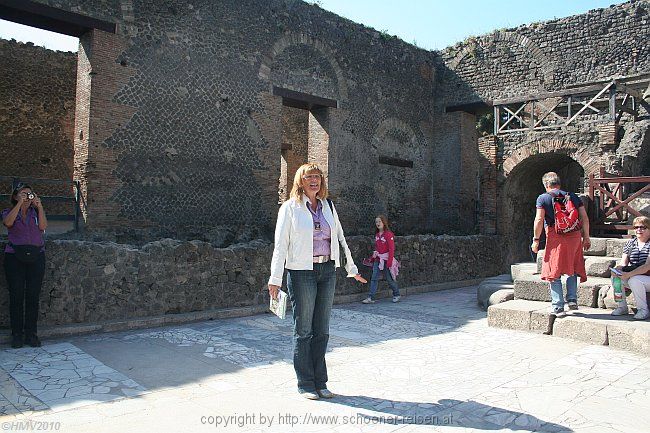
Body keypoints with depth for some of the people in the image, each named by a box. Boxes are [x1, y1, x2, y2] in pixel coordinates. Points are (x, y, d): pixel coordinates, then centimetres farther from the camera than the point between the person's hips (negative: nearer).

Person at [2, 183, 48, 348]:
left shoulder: (36, 212, 15)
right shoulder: (8, 212, 11)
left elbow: (43, 226, -4)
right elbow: (8, 223, -12)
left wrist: (39, 206, -5)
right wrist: (19, 203, -11)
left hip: (36, 257, 1)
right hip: (14, 257, -1)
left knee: (33, 296, -1)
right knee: (16, 296, -3)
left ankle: (31, 333, 6)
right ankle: (17, 334, 5)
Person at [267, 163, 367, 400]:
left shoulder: (328, 206, 12)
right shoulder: (290, 207, -2)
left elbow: (340, 238, 17)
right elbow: (280, 244, -5)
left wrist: (352, 269, 19)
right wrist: (275, 279, -9)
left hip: (328, 271, 5)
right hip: (302, 272, -4)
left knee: (322, 330, 10)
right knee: (303, 331, 4)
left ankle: (320, 382, 21)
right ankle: (305, 384, 16)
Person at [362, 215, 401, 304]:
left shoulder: (388, 234, -10)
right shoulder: (377, 235, 10)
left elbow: (391, 249, -12)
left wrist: (389, 262, -17)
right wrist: (373, 258, 12)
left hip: (386, 260, -6)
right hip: (377, 260, 6)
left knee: (389, 278, 5)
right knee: (374, 278, -2)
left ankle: (397, 295, 24)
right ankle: (371, 298, -3)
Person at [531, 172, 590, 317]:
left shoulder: (543, 198, 2)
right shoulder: (573, 196, 13)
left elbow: (539, 220, -6)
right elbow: (584, 218, 9)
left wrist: (536, 240, -2)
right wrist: (586, 237, 15)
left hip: (555, 237, -3)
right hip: (574, 236, 4)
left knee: (554, 272, 3)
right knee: (573, 269, 20)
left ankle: (558, 307, 4)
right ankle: (572, 300, 14)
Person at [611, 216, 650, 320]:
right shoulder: (630, 243, 9)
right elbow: (623, 263, 1)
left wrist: (629, 274, -33)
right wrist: (617, 269, -23)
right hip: (633, 276, 6)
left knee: (634, 280, -34)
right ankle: (622, 307, -6)